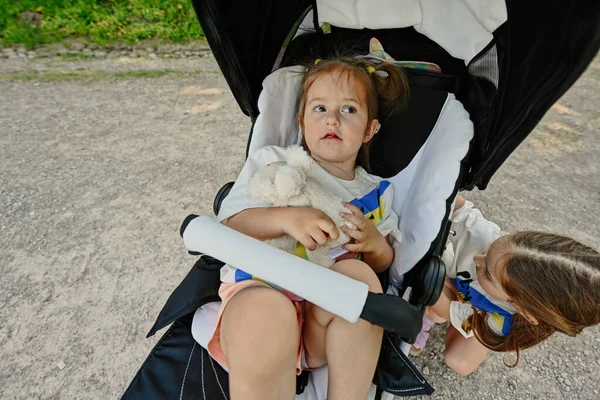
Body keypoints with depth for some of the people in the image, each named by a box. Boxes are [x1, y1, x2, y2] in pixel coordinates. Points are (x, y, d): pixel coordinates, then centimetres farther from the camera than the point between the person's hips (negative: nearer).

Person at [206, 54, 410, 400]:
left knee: (358, 274, -30)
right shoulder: (273, 162, 9)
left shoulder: (375, 192, 18)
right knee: (264, 313, -37)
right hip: (260, 287, -2)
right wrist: (287, 218, -21)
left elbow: (385, 263, 17)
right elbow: (232, 223, -2)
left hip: (333, 310, 3)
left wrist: (374, 243, -7)